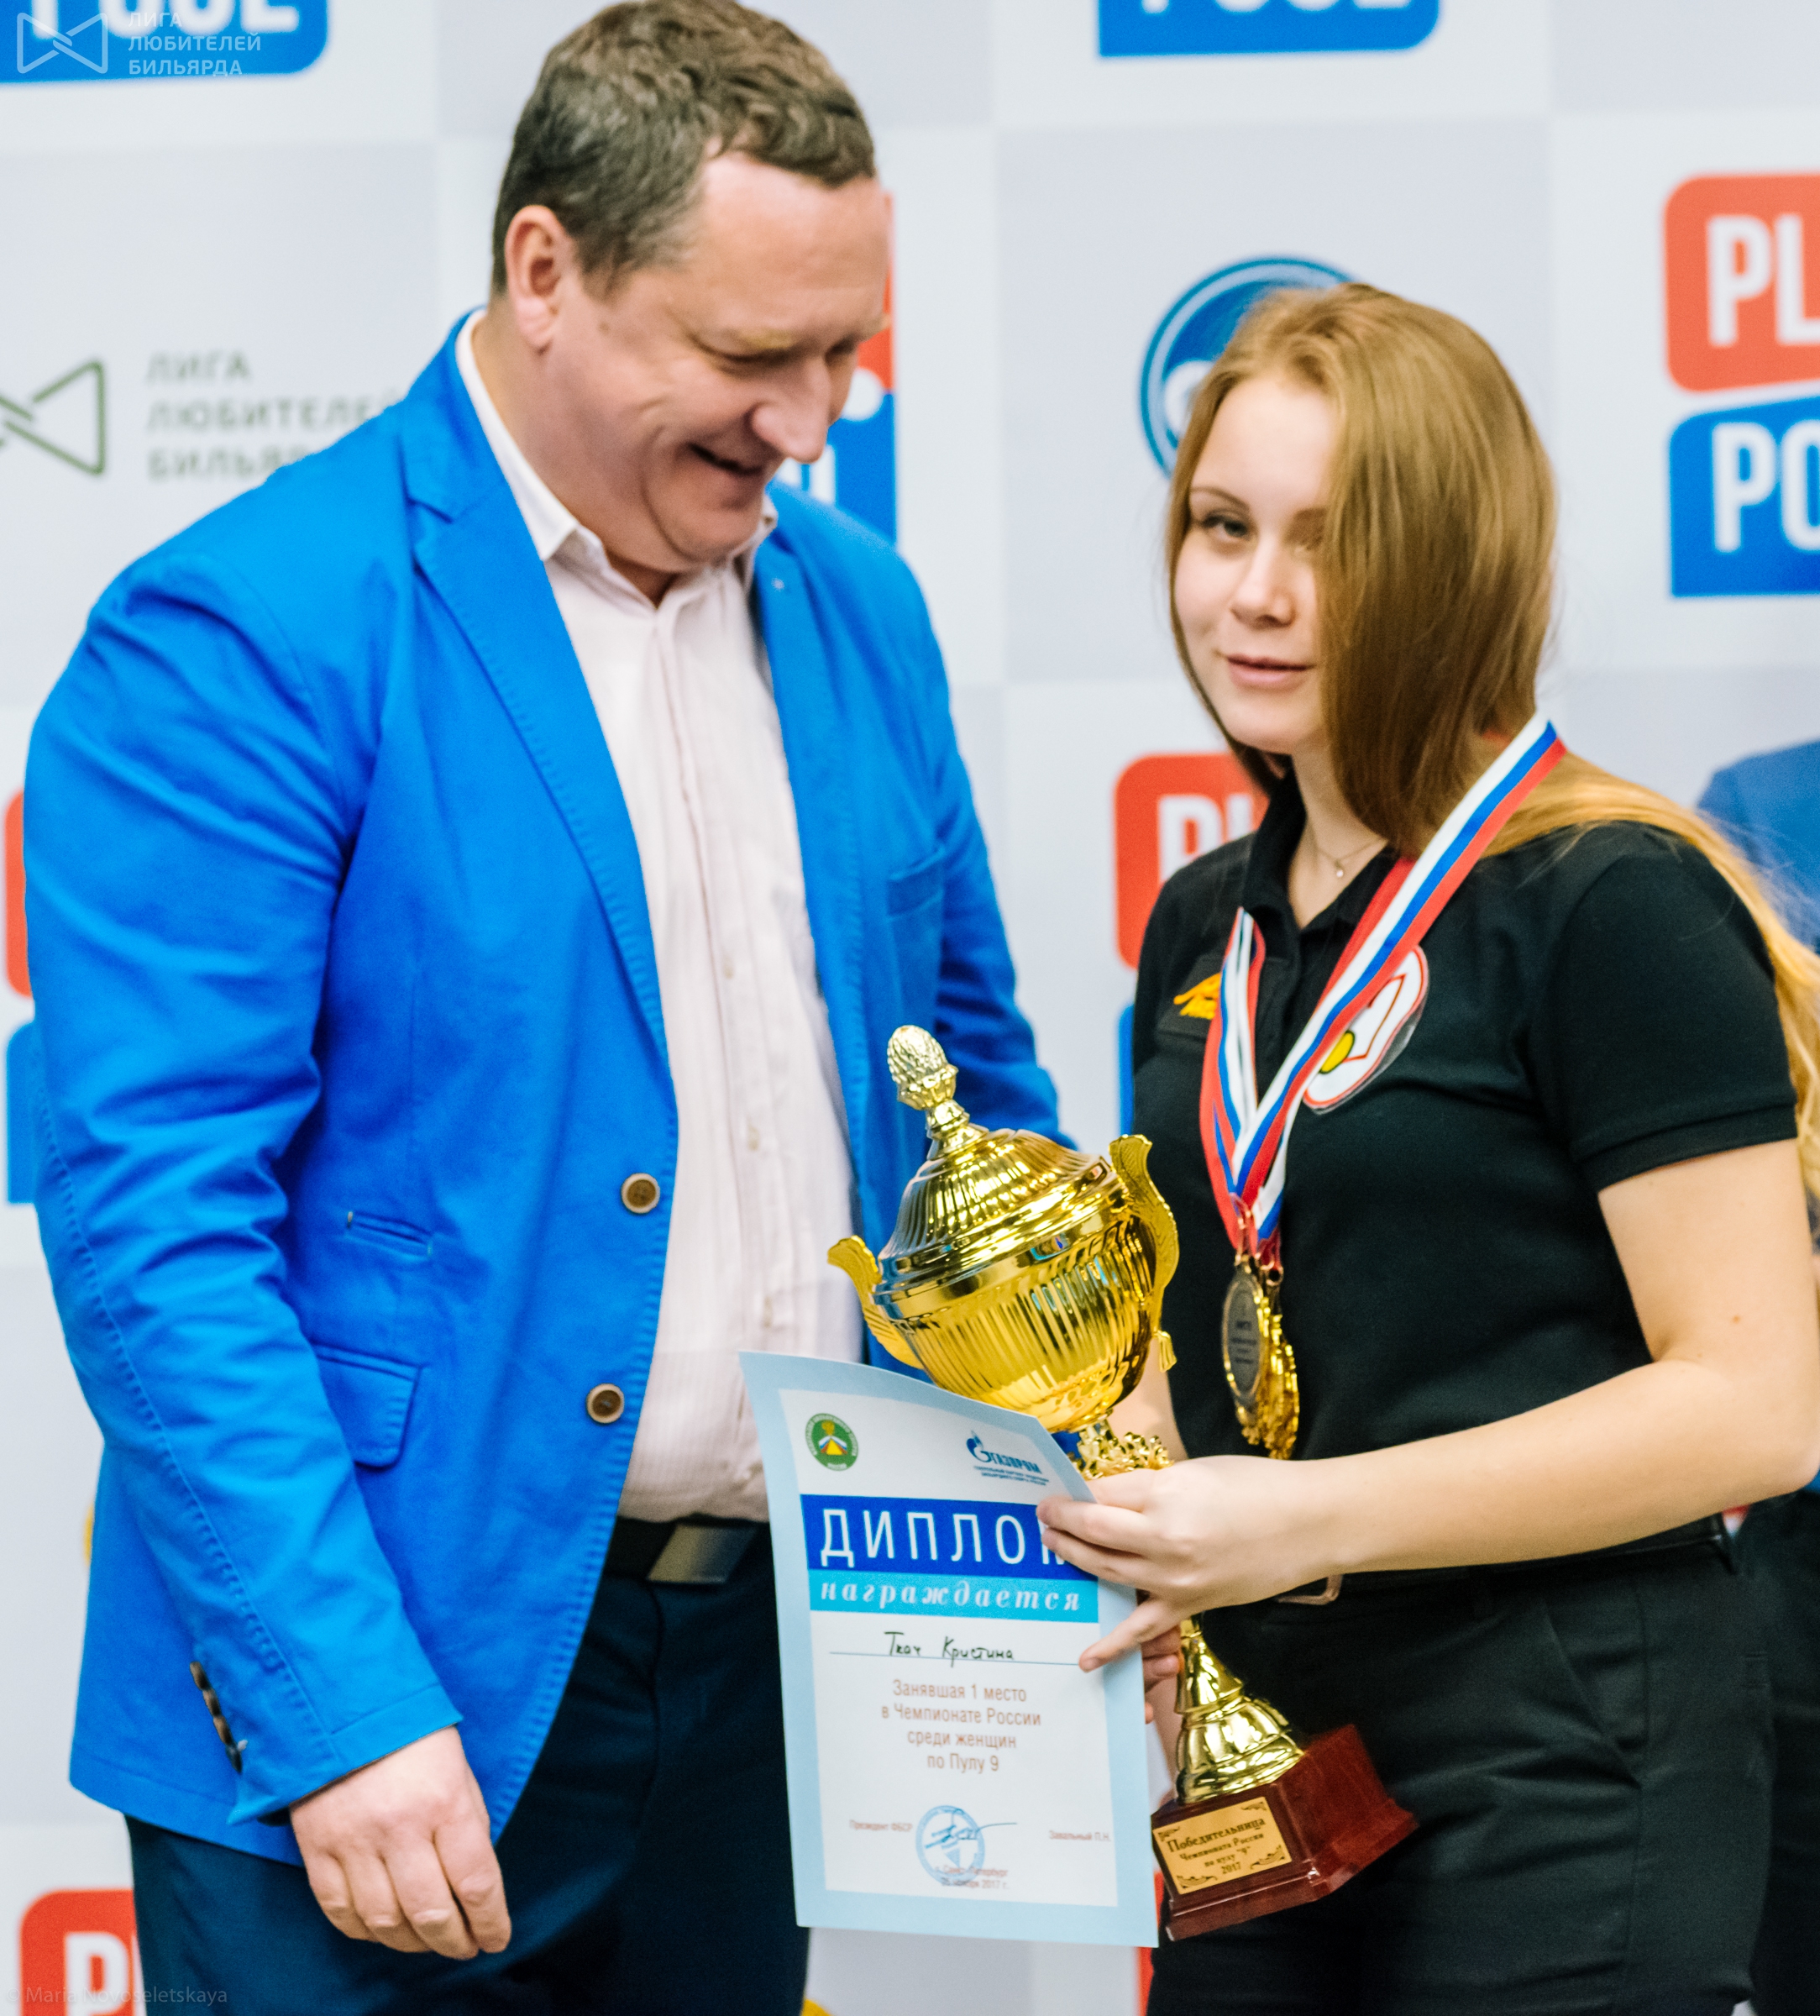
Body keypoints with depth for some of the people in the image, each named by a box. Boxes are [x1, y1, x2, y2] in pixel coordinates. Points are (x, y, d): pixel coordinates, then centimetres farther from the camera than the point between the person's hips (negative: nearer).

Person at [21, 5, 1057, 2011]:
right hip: (391, 1709, -6)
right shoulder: (236, 637, -13)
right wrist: (341, 1710, -23)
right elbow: (156, 1220, -17)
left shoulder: (857, 608, 9)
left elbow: (968, 1068, 18)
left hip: (772, 1681, 6)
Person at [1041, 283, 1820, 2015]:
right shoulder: (1207, 927, 11)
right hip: (1249, 1763, 7)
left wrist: (1308, 1518, -21)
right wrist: (1123, 1513, 0)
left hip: (1555, 1789, -7)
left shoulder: (1613, 903, -11)